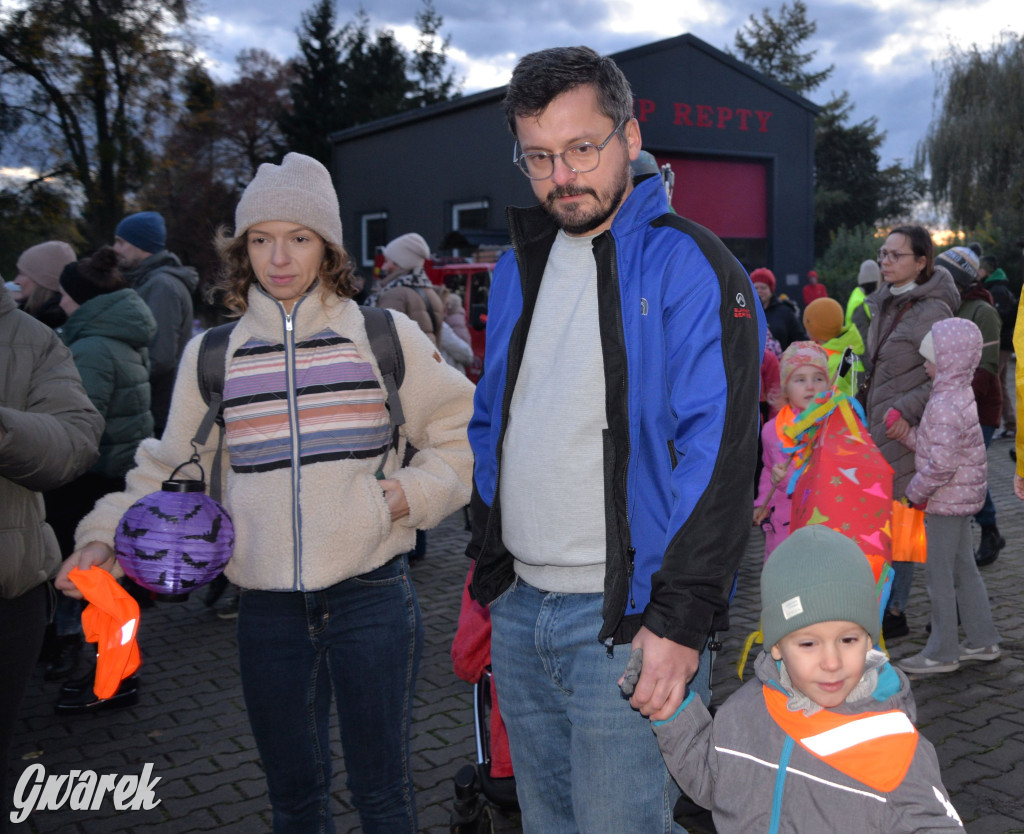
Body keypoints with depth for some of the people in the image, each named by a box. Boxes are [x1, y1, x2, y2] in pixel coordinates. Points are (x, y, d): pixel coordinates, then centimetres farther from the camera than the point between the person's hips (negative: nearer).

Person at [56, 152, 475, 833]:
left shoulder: (385, 337, 0)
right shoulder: (211, 355, 5)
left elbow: (464, 431, 7)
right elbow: (170, 472, 9)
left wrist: (417, 492, -8)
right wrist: (107, 536, -6)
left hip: (372, 598, -2)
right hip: (268, 610, 2)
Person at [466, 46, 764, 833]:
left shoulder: (689, 267, -10)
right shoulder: (518, 266, 11)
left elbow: (718, 453, -17)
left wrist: (679, 620, -21)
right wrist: (489, 566, 13)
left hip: (627, 617, -7)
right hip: (519, 609, 7)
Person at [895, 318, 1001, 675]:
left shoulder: (945, 406, -24)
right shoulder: (959, 394, 8)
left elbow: (941, 464, -27)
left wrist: (916, 491, -14)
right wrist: (906, 432, -3)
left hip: (945, 499, -10)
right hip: (962, 498, 10)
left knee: (939, 574, 0)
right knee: (964, 569, 18)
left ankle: (942, 652, 10)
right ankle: (983, 640, 28)